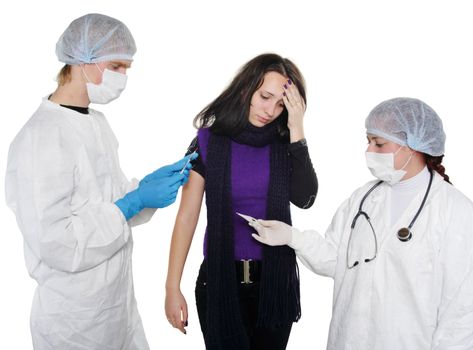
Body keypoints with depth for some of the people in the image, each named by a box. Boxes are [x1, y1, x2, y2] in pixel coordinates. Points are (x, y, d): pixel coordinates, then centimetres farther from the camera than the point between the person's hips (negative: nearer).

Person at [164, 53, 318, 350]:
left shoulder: (285, 143, 1)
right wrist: (173, 287, -8)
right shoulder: (209, 140, -5)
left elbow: (304, 199, -14)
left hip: (275, 278, 2)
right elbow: (187, 216, -5)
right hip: (221, 277, -2)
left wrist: (297, 130, -15)